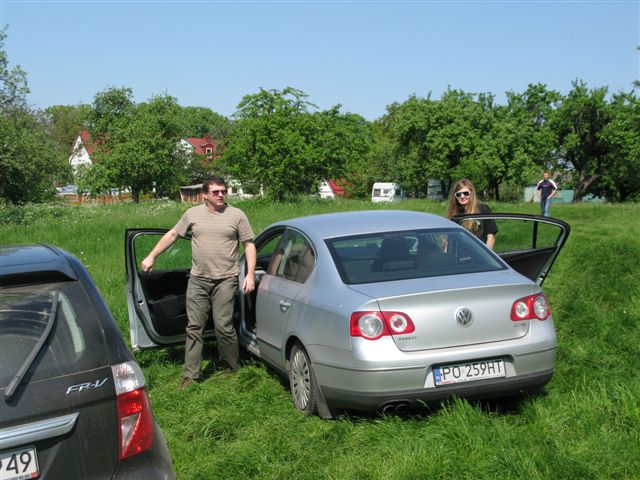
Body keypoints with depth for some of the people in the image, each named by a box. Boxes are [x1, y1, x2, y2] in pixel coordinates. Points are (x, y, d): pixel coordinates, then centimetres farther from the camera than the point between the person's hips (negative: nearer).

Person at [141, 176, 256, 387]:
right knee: (194, 328, 4)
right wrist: (152, 257, 15)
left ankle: (234, 368, 12)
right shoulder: (193, 214, 8)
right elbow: (172, 235, 16)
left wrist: (250, 274, -6)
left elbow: (249, 245, 3)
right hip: (198, 280, 3)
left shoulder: (236, 215, 2)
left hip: (225, 280, -3)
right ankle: (190, 375, 9)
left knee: (224, 326, -7)